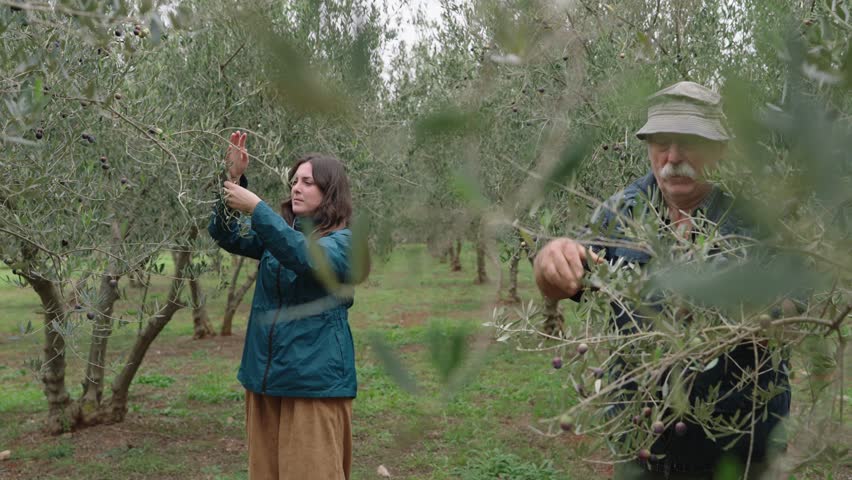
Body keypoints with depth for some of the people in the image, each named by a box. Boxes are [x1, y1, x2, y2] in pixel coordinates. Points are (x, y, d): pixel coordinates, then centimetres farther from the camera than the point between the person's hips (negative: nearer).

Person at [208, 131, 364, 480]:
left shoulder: (344, 242, -6)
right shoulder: (279, 232, 13)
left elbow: (307, 256, -26)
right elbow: (226, 236, 0)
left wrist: (256, 208, -28)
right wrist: (235, 178, -12)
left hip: (315, 381, -6)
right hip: (265, 376, 6)